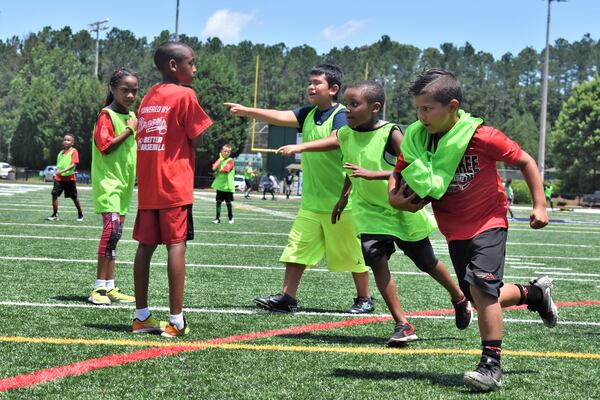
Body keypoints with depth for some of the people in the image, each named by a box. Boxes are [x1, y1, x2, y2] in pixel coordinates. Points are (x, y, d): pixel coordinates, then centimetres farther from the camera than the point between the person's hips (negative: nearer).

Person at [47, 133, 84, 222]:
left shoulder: (74, 151, -5)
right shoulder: (61, 152, 14)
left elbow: (74, 164, -15)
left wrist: (63, 171, -24)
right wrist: (56, 172, 10)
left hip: (69, 177, -5)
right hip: (59, 178, 5)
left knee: (74, 197, 4)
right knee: (54, 194, -10)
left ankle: (80, 214, 23)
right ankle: (55, 214, -3)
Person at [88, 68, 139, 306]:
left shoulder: (131, 116, 15)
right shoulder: (107, 115, -9)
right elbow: (105, 146, -19)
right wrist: (129, 130, -19)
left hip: (123, 184, 9)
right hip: (108, 182, -9)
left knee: (114, 233, 10)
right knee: (112, 228, -21)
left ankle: (109, 288, 14)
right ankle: (100, 288, -18)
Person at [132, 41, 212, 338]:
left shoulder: (148, 97, 15)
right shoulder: (184, 95, -6)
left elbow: (142, 138, 15)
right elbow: (196, 140, -5)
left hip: (147, 186, 7)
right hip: (175, 185, -7)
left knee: (146, 245, 8)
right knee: (176, 244, -6)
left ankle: (142, 316, 11)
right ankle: (176, 320, -8)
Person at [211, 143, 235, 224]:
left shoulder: (230, 161, -7)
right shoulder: (219, 160, 9)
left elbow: (225, 170, -22)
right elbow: (214, 168, -10)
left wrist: (217, 171, -4)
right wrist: (221, 158, -8)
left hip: (228, 186, -4)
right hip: (219, 185, 4)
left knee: (228, 202, 6)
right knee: (218, 201, 4)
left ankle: (231, 217, 22)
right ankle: (218, 218, 9)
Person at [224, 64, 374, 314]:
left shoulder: (341, 116, -13)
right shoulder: (308, 114, 8)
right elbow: (279, 117, -4)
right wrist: (247, 111, -16)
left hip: (340, 202, -6)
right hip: (311, 202, 6)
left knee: (352, 253, 6)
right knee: (297, 248, 2)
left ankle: (364, 299, 21)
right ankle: (287, 298, 5)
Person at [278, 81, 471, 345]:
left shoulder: (390, 133, -24)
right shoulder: (346, 134, -6)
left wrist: (373, 174, -40)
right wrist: (344, 196, 9)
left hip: (403, 209, -4)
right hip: (370, 211, 4)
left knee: (426, 262, 13)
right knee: (375, 258, -18)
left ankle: (460, 299, 42)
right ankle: (402, 324, -11)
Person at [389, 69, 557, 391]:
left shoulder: (481, 137, -21)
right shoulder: (417, 139, -8)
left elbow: (525, 161, -8)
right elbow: (398, 173, 8)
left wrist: (539, 205, -8)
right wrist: (395, 197, -14)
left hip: (488, 222, -6)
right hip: (454, 229, 6)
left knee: (481, 287, -21)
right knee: (480, 298, 12)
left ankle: (491, 366, -11)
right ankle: (536, 293, 40)